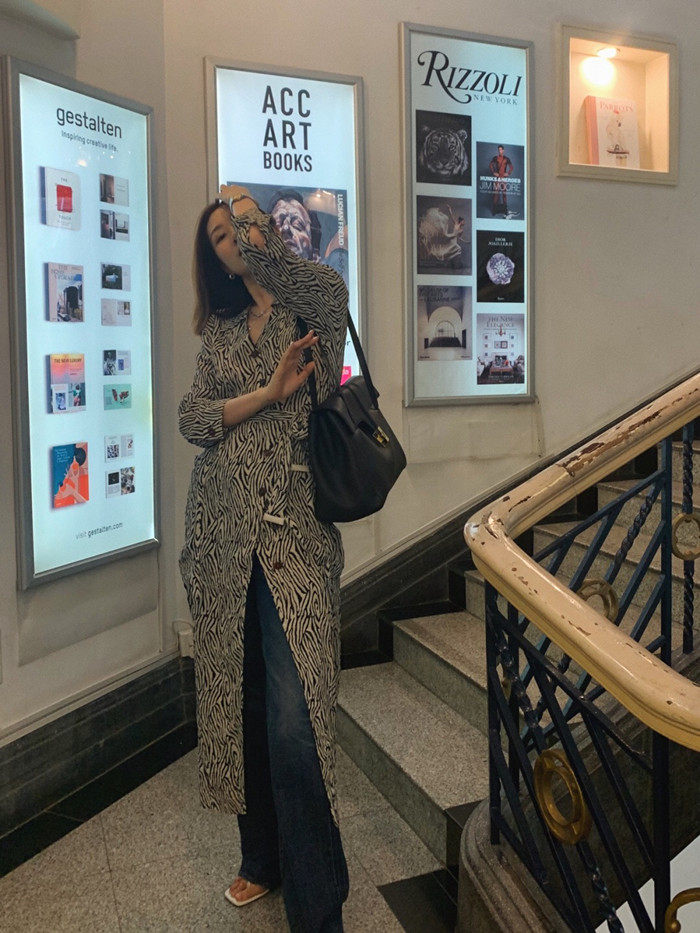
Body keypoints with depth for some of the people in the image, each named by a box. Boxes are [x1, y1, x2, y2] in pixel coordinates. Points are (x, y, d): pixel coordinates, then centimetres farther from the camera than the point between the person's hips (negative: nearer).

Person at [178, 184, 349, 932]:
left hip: (295, 538, -5)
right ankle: (262, 858, 33)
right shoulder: (220, 333, 17)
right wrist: (268, 392, -12)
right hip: (224, 540, 5)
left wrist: (245, 205, -2)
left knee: (294, 722, -10)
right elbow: (191, 419, 4)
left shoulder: (313, 305, 4)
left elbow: (318, 280, -21)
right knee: (238, 704, 12)